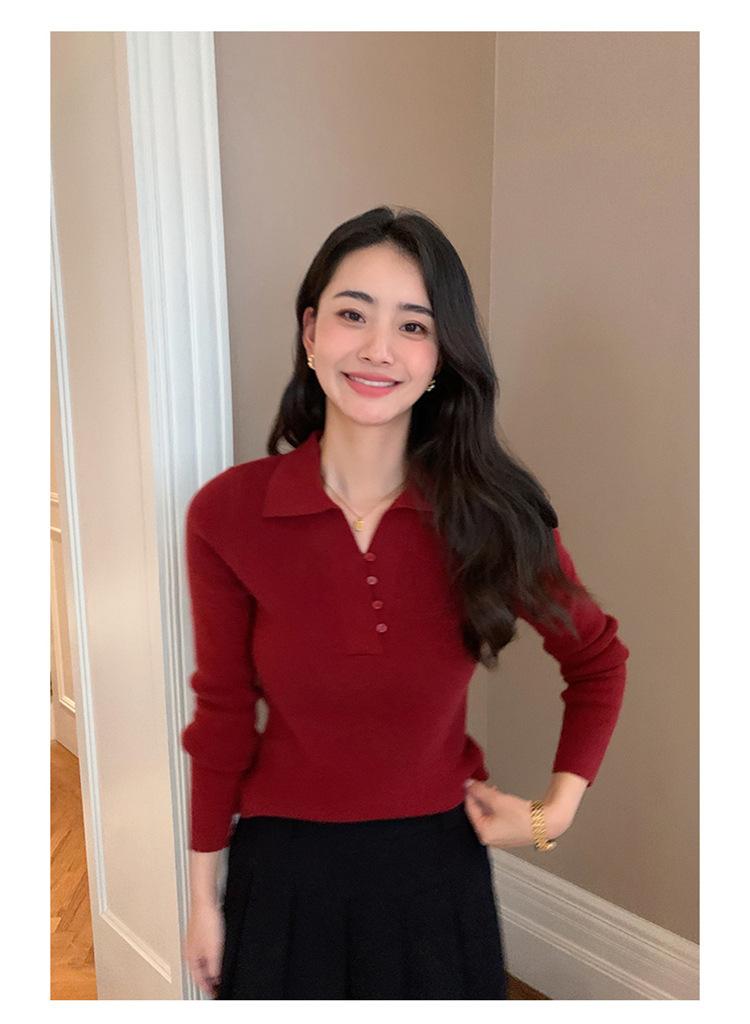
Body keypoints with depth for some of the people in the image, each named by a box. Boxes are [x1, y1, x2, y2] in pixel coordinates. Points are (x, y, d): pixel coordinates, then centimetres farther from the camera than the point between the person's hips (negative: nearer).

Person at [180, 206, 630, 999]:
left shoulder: (493, 514, -14)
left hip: (437, 871, 1)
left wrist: (557, 809, -5)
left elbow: (597, 661, 2)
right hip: (283, 873, 0)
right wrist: (204, 896, 3)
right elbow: (222, 717, -5)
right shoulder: (226, 514, -15)